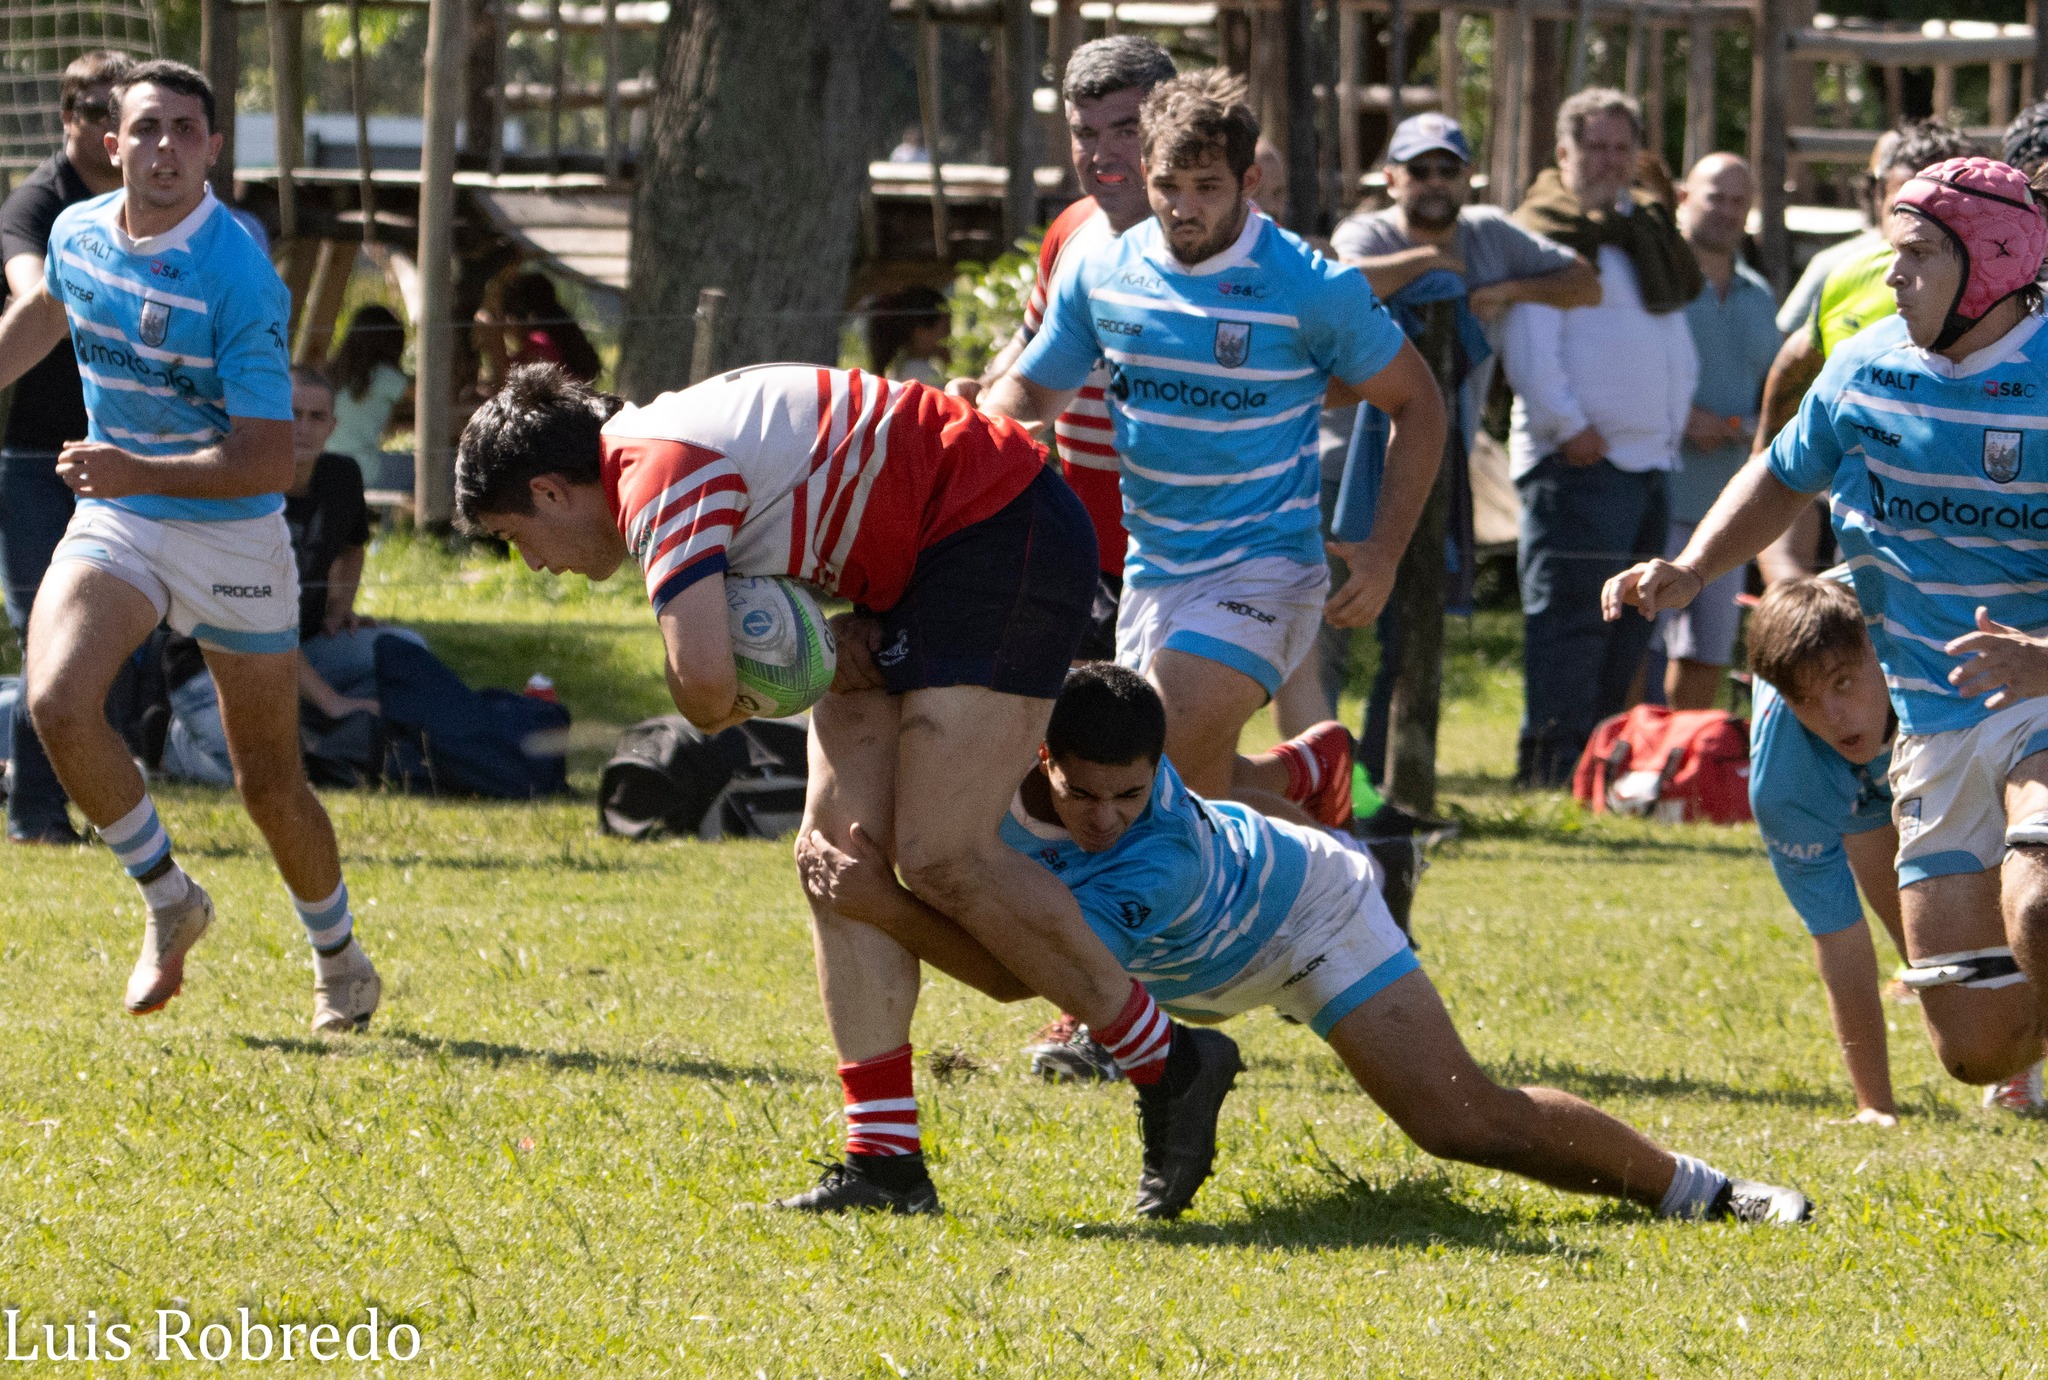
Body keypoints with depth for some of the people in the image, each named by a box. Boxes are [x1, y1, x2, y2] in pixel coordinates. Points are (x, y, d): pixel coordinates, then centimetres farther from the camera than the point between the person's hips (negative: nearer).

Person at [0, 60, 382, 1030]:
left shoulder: (241, 279, -23)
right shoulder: (79, 234, -5)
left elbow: (268, 459, -24)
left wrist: (142, 472, -36)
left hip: (232, 537, -4)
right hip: (114, 522, 4)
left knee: (268, 783, 4)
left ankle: (338, 960, 31)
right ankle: (167, 900, 0)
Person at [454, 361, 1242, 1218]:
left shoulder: (661, 475, -21)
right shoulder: (669, 444, 12)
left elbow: (701, 674, -34)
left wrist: (715, 712, -9)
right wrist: (836, 640, -4)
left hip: (1005, 539, -11)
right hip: (920, 571, 11)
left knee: (940, 858, -16)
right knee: (840, 851, 2)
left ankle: (1167, 1064, 0)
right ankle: (885, 1162, 0)